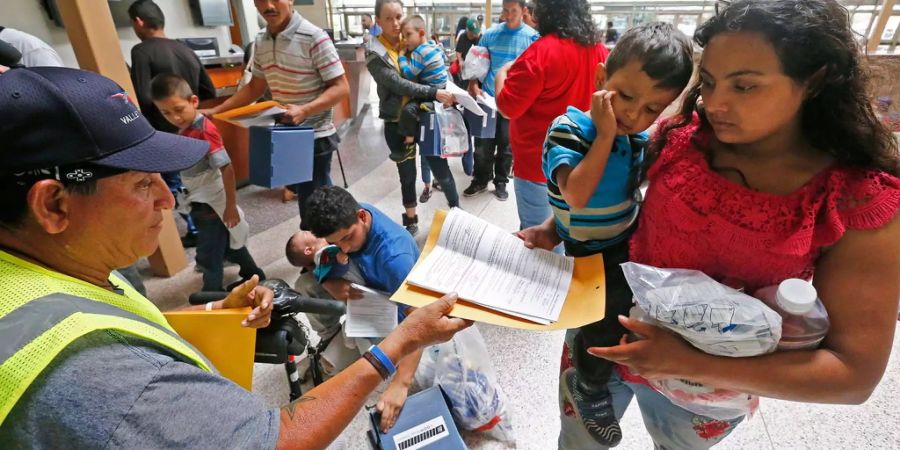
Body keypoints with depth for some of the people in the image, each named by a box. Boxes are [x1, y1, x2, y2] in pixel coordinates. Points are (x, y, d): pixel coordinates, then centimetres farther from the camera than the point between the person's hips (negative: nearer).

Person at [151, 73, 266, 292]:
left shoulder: (204, 131, -22)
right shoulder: (185, 129, 3)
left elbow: (227, 168, -25)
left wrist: (231, 205, -22)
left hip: (213, 204, -9)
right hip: (201, 203, 9)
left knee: (208, 255, 4)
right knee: (228, 243, 22)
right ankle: (253, 275, 40)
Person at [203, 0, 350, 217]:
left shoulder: (314, 38, -15)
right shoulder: (261, 40, 7)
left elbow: (341, 88, -17)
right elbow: (255, 87, 17)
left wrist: (303, 111, -30)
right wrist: (216, 110, 10)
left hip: (314, 138, -7)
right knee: (310, 198, 19)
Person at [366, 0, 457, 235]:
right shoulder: (375, 53, -7)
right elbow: (398, 84, -20)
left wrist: (451, 92, -15)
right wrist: (434, 93, -29)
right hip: (397, 124, -1)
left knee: (441, 170, 2)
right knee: (407, 175, 11)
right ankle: (411, 221, 31)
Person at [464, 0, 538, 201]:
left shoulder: (533, 37, -3)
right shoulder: (490, 34, 2)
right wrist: (474, 86, -6)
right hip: (487, 98, 1)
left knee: (506, 145, 9)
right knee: (483, 143, 5)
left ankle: (501, 182, 25)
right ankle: (480, 180, 23)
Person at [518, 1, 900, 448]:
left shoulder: (864, 205, -20)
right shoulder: (681, 135, -14)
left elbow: (856, 372, -19)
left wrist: (689, 363, -29)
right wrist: (552, 228, -12)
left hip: (703, 389, -1)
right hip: (603, 333, 2)